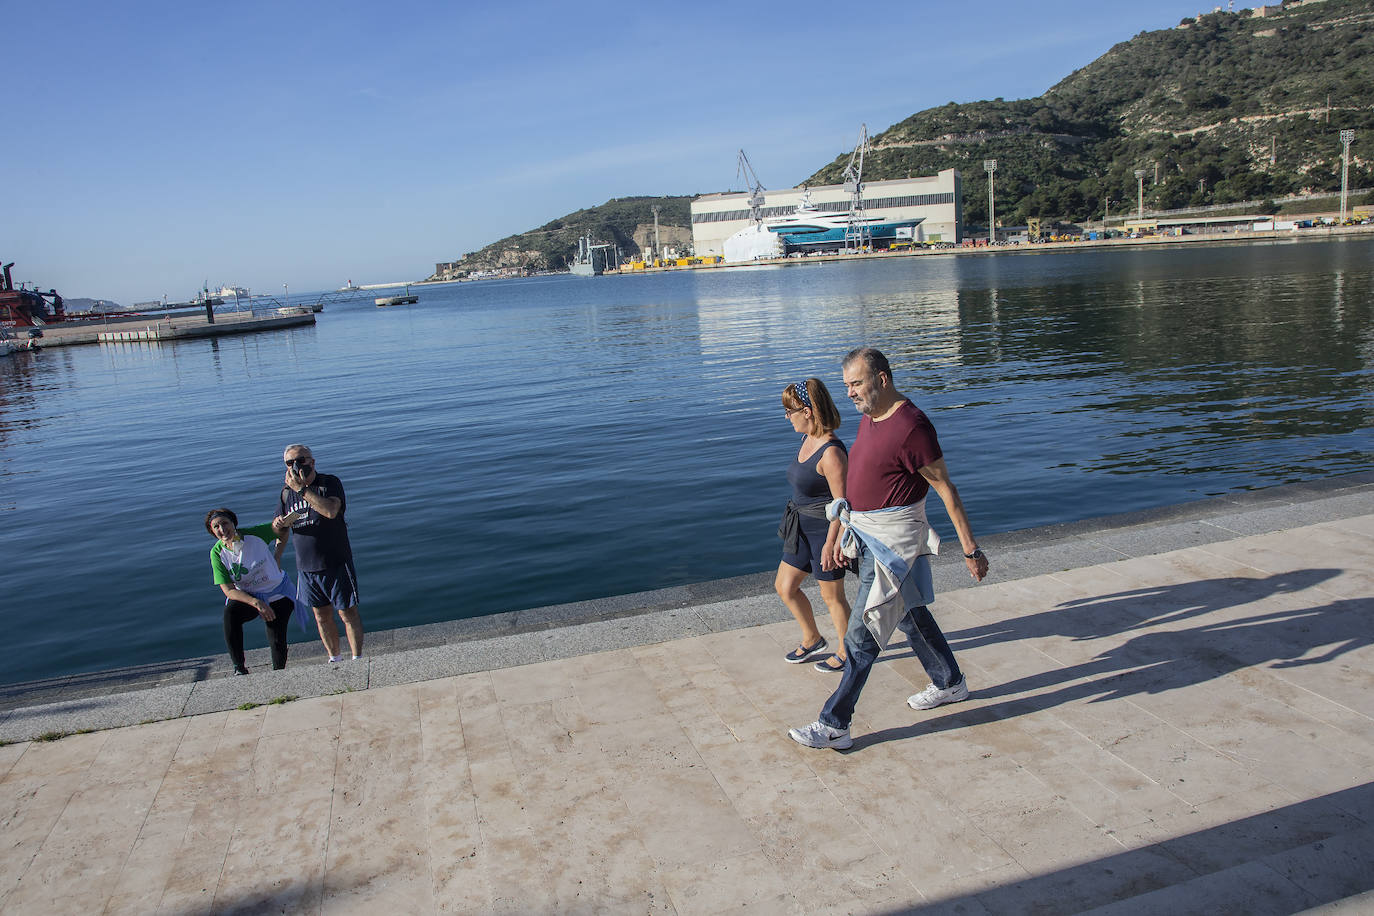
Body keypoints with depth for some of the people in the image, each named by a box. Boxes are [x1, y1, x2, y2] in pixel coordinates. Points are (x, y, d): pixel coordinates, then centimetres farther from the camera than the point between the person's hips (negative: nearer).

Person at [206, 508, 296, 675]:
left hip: (278, 593, -1)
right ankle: (239, 667, -22)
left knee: (277, 639, -14)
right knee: (230, 614, -31)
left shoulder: (255, 534, -16)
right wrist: (256, 603, -30)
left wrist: (276, 559, -5)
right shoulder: (217, 553, -12)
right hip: (246, 596, 1)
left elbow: (283, 532, 4)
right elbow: (229, 591, -16)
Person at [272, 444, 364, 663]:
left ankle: (357, 660, 13)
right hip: (306, 567, 5)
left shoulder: (330, 482, -9)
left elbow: (331, 511, -29)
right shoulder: (287, 491, 7)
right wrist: (279, 523, -8)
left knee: (348, 613, 1)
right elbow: (279, 528, 17)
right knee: (322, 616, 14)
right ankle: (335, 660, 28)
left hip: (335, 563, -5)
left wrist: (301, 488, -26)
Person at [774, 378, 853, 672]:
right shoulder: (807, 440, 4)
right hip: (803, 528, 9)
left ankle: (846, 652, 30)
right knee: (784, 587, 16)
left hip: (826, 529, -9)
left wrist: (830, 543, -23)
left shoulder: (831, 452, -24)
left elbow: (842, 503, -23)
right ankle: (812, 639, 37)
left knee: (832, 596, 8)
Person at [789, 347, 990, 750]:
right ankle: (950, 684, 43)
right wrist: (846, 530, 21)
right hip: (869, 535, 10)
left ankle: (834, 725, 4)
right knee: (909, 614, 23)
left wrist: (970, 549, -14)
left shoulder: (911, 426, -22)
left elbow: (946, 488, -17)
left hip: (892, 542, -10)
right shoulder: (870, 418, 8)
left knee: (862, 634, -4)